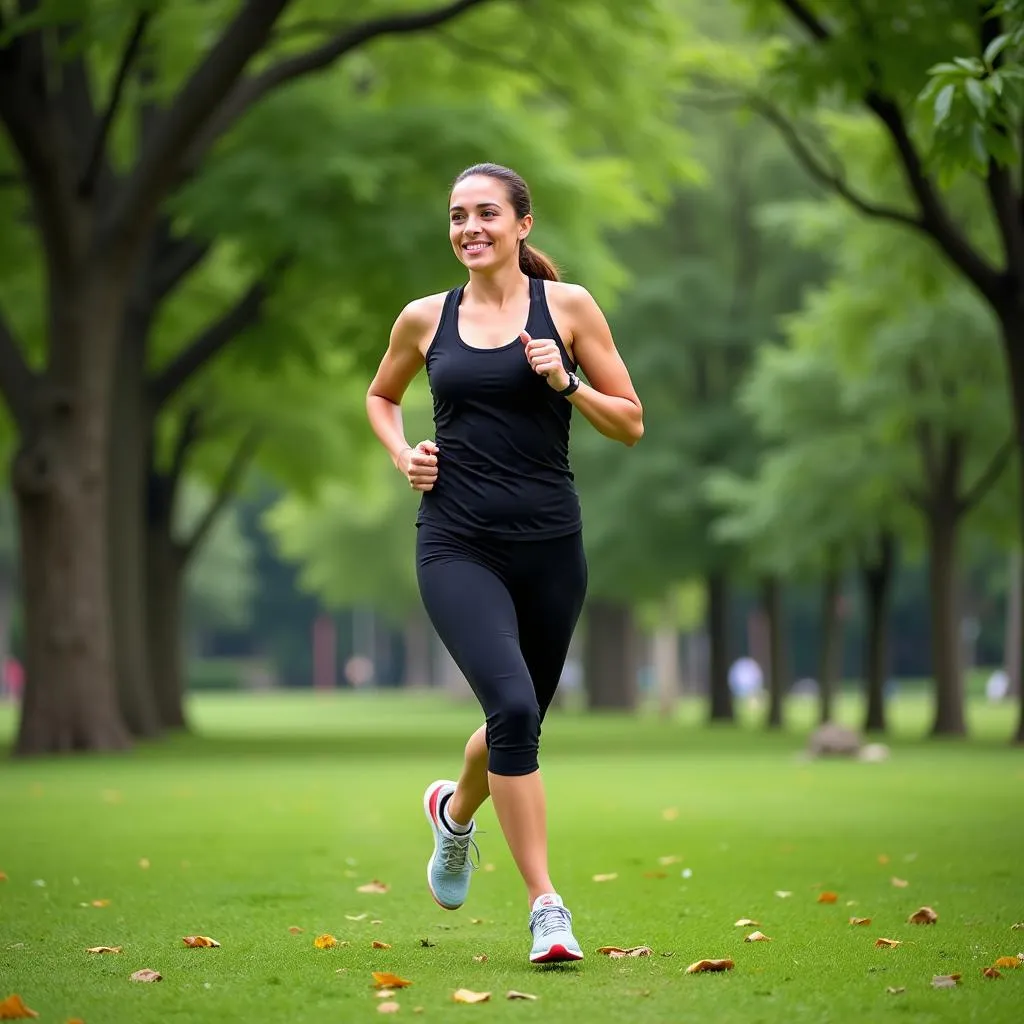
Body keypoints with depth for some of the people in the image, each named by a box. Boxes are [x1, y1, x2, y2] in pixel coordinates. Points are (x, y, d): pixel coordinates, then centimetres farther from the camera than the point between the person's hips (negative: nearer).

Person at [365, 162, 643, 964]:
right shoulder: (426, 319, 6)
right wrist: (402, 454, 6)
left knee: (520, 724, 14)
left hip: (550, 544, 1)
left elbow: (631, 424, 4)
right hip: (458, 545, -1)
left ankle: (455, 811, 50)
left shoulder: (567, 306, 2)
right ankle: (547, 909, -15)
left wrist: (566, 384, -12)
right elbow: (381, 397, 25)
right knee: (512, 705, -22)